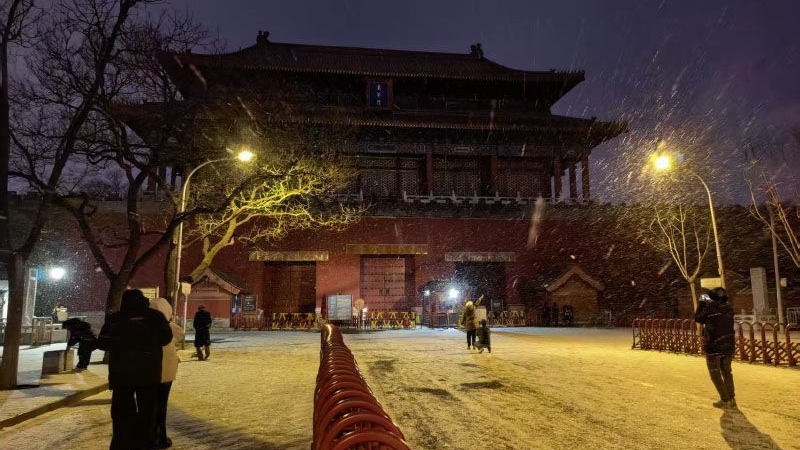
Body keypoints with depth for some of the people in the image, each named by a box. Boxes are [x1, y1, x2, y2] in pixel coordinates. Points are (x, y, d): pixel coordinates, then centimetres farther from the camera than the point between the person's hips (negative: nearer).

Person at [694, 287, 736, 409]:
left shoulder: (710, 308, -13)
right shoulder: (728, 308, 2)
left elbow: (698, 318, 1)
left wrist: (701, 303, 8)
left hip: (714, 346, -5)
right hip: (729, 345, 5)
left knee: (715, 374, 6)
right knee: (727, 372, 20)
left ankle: (725, 400, 4)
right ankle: (732, 399, 22)